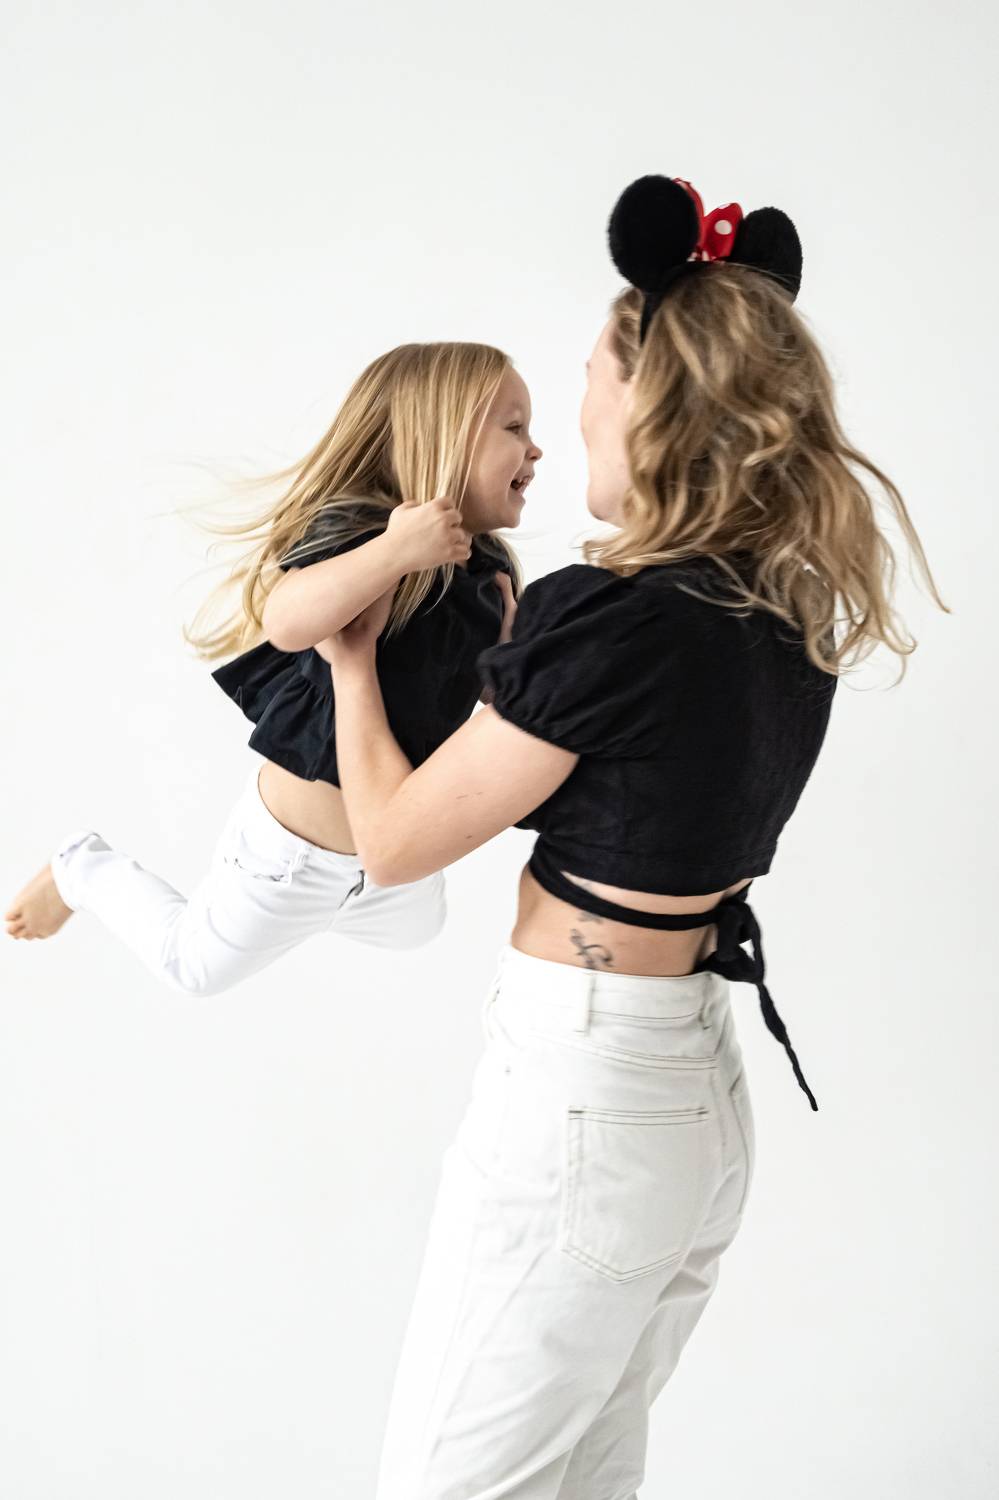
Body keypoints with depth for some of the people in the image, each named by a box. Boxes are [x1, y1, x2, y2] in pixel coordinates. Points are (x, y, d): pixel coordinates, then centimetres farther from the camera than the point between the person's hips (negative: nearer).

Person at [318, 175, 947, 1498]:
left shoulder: (612, 617, -20)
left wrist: (352, 657, 6)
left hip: (578, 1095, -8)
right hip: (707, 1092, 8)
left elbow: (394, 840, -10)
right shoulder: (798, 617, 3)